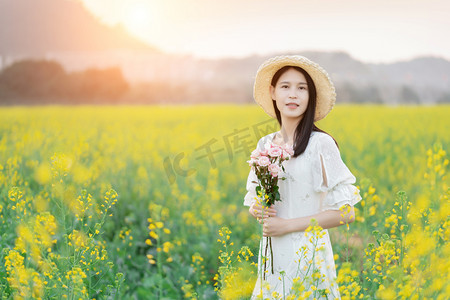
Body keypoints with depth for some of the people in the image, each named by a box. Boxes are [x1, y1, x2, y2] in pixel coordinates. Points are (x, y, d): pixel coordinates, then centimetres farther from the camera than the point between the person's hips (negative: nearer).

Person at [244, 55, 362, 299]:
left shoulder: (320, 144, -10)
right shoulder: (265, 145, 6)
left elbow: (346, 212, -12)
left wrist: (287, 224, -14)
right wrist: (256, 209, -6)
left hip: (308, 256, -5)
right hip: (273, 255, 5)